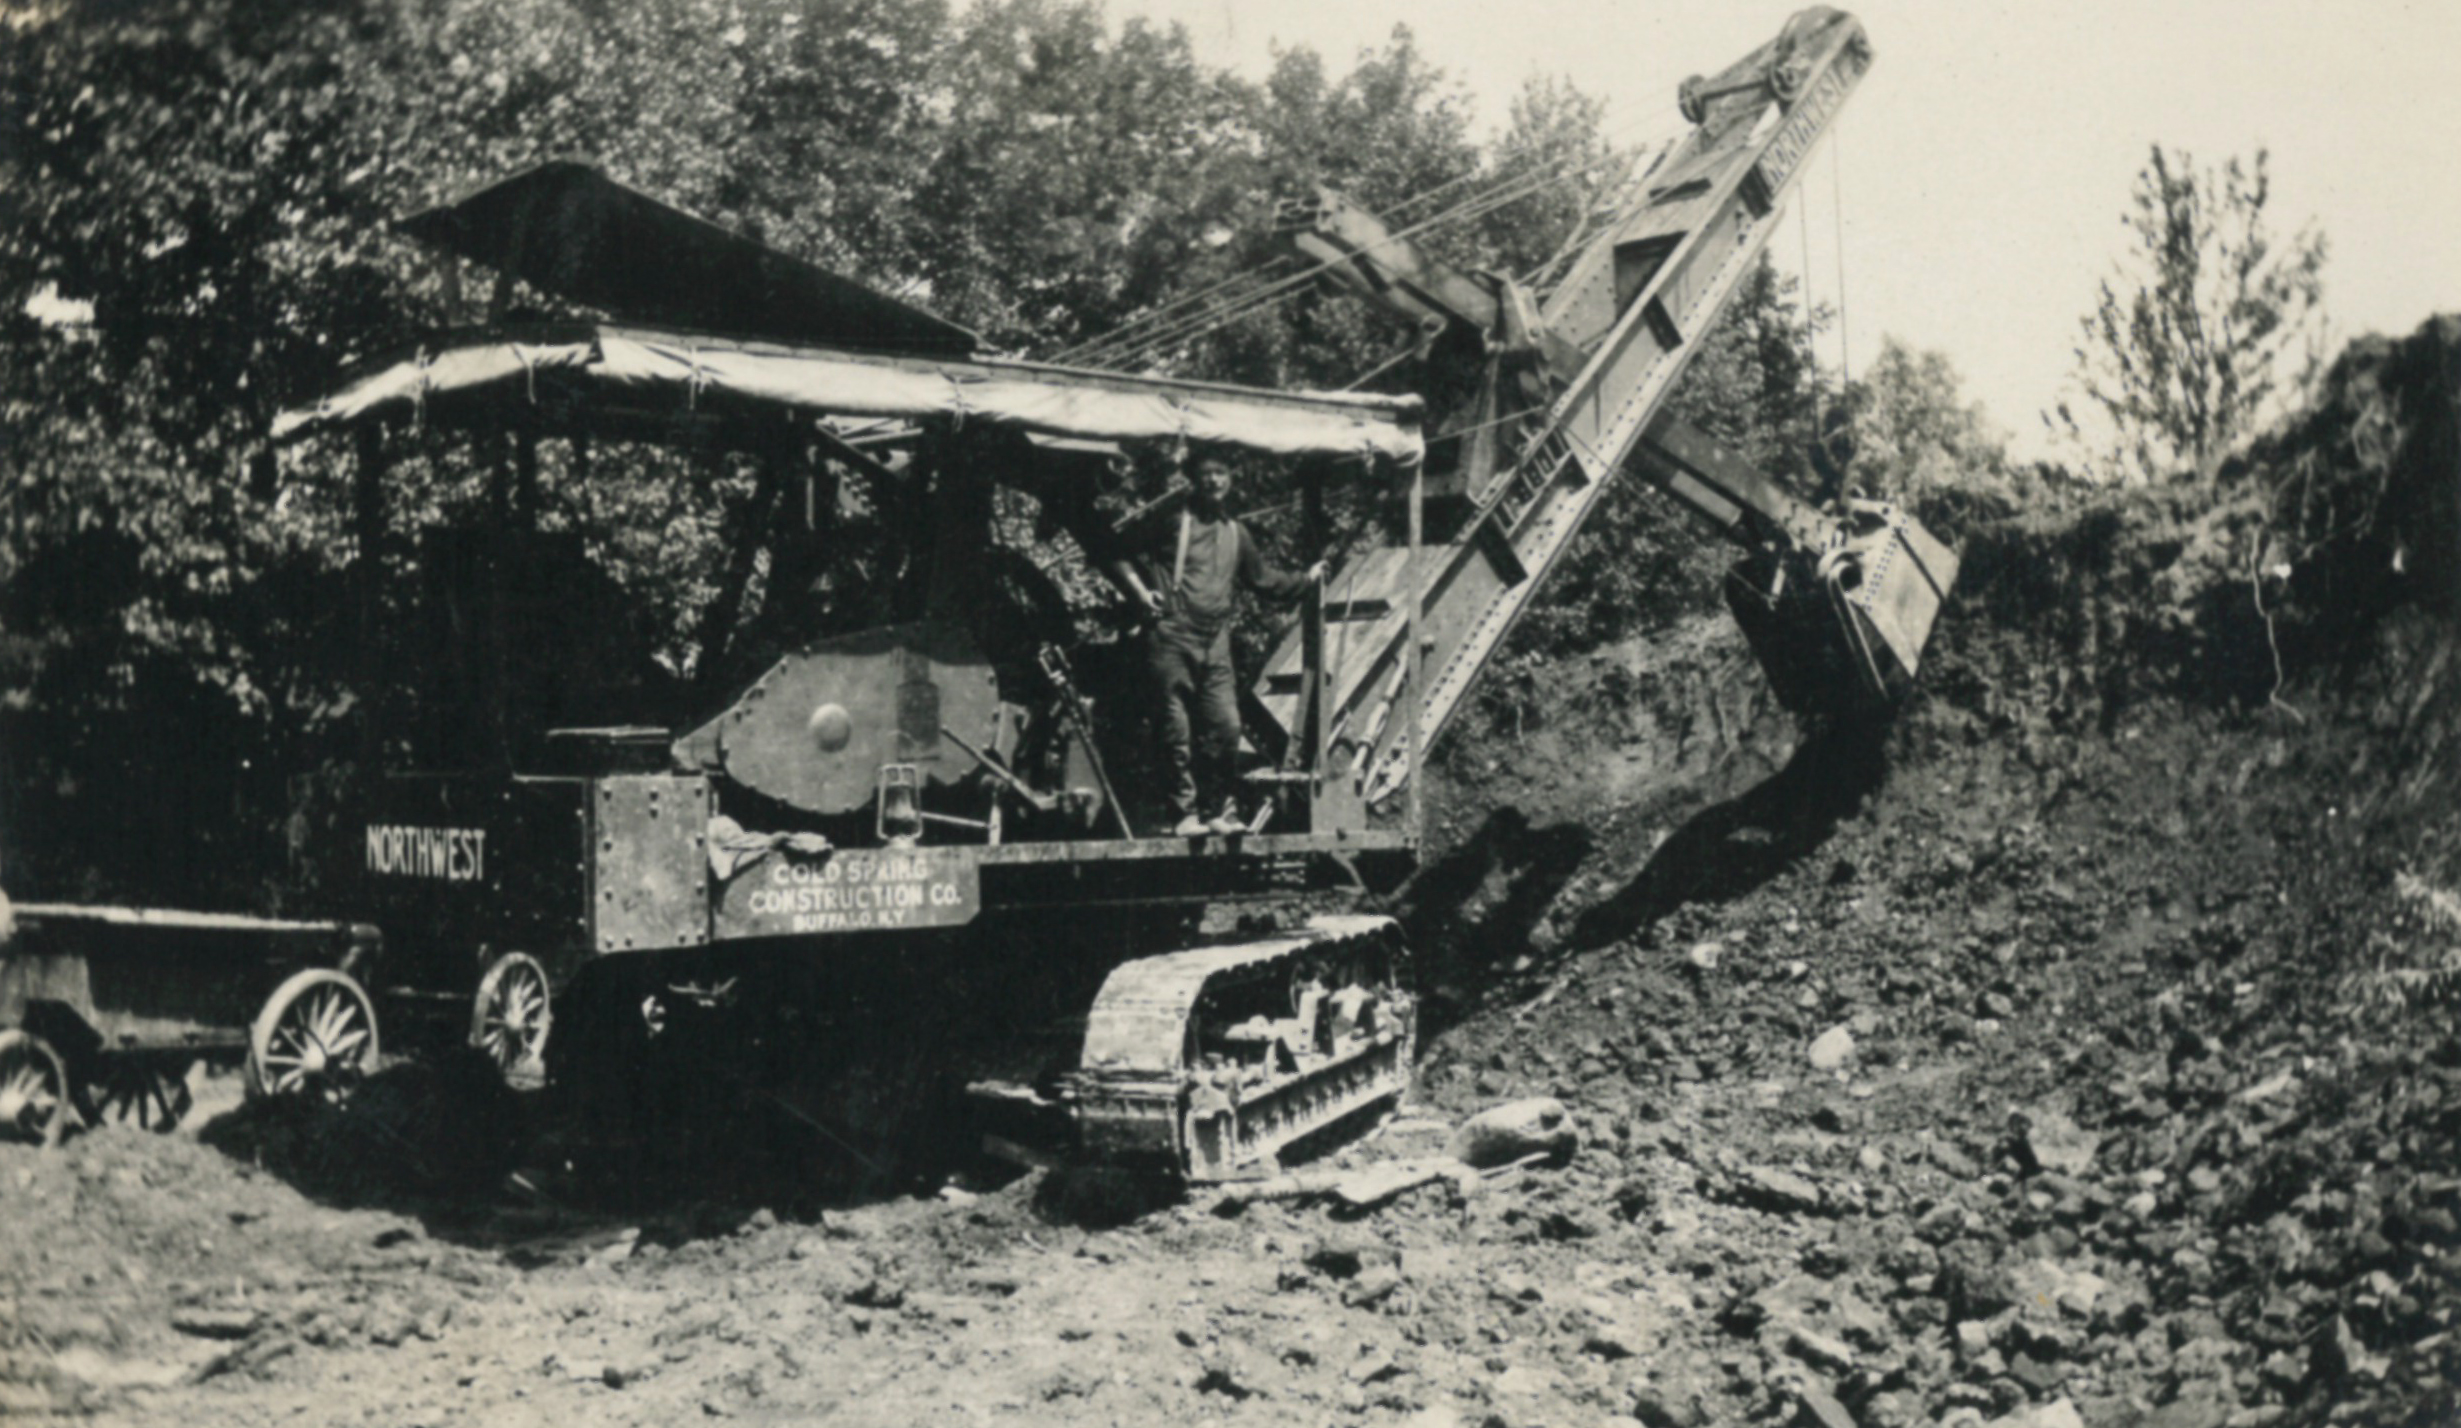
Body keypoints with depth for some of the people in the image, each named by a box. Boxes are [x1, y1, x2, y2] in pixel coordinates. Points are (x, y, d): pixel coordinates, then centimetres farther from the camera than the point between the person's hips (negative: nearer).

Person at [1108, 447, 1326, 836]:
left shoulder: (1236, 534, 20)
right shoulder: (1172, 521, 4)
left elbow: (1265, 579, 29)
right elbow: (1121, 557, 4)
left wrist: (1306, 580, 18)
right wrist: (1141, 592, -8)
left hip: (1215, 645, 5)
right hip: (1172, 639, -4)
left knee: (1226, 727, -2)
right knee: (1178, 731, -4)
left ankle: (1219, 809, 10)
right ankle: (1185, 814, 2)